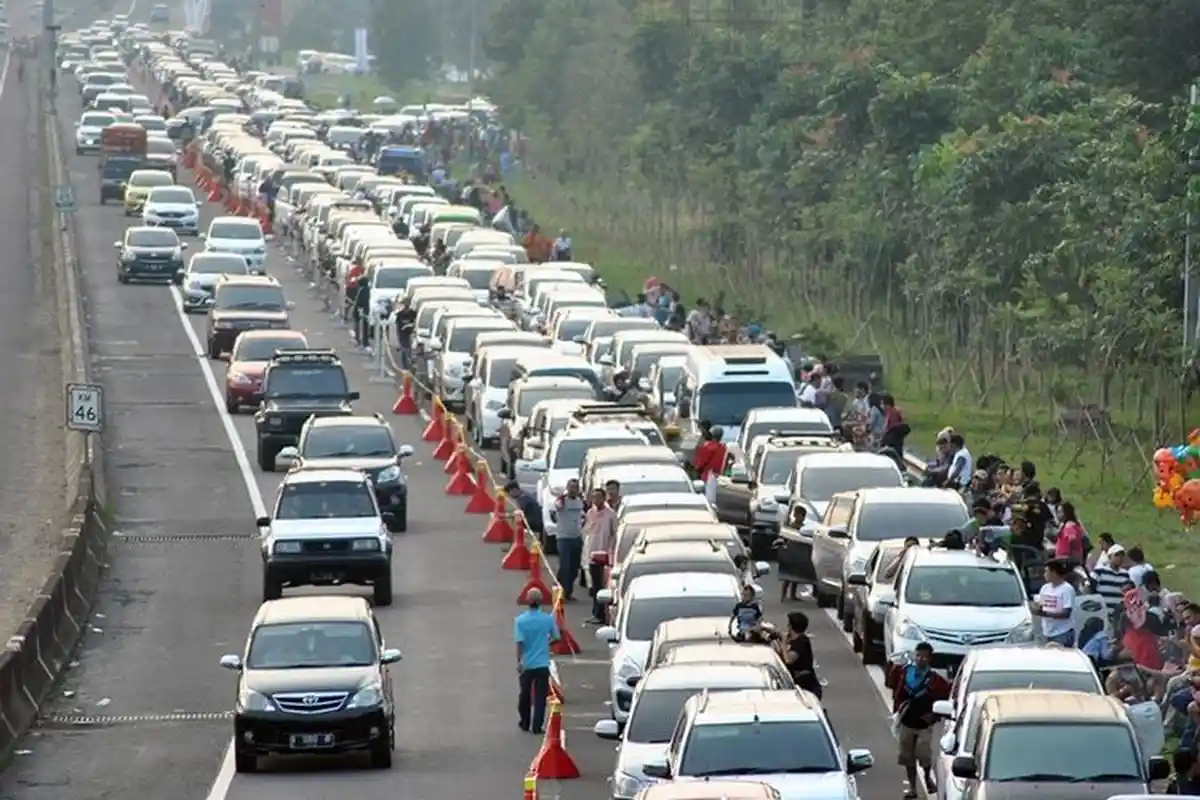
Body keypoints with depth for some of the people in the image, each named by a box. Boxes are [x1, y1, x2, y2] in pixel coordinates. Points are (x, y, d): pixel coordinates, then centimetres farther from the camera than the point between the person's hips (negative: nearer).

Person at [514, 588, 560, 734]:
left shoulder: (520, 620, -12)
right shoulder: (548, 619, -8)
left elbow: (519, 642, -16)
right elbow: (556, 637, 2)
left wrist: (519, 661, -11)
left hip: (526, 663, 0)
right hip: (542, 663, 0)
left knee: (525, 695, 16)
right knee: (540, 696, 3)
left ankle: (525, 723, 27)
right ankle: (537, 726, 0)